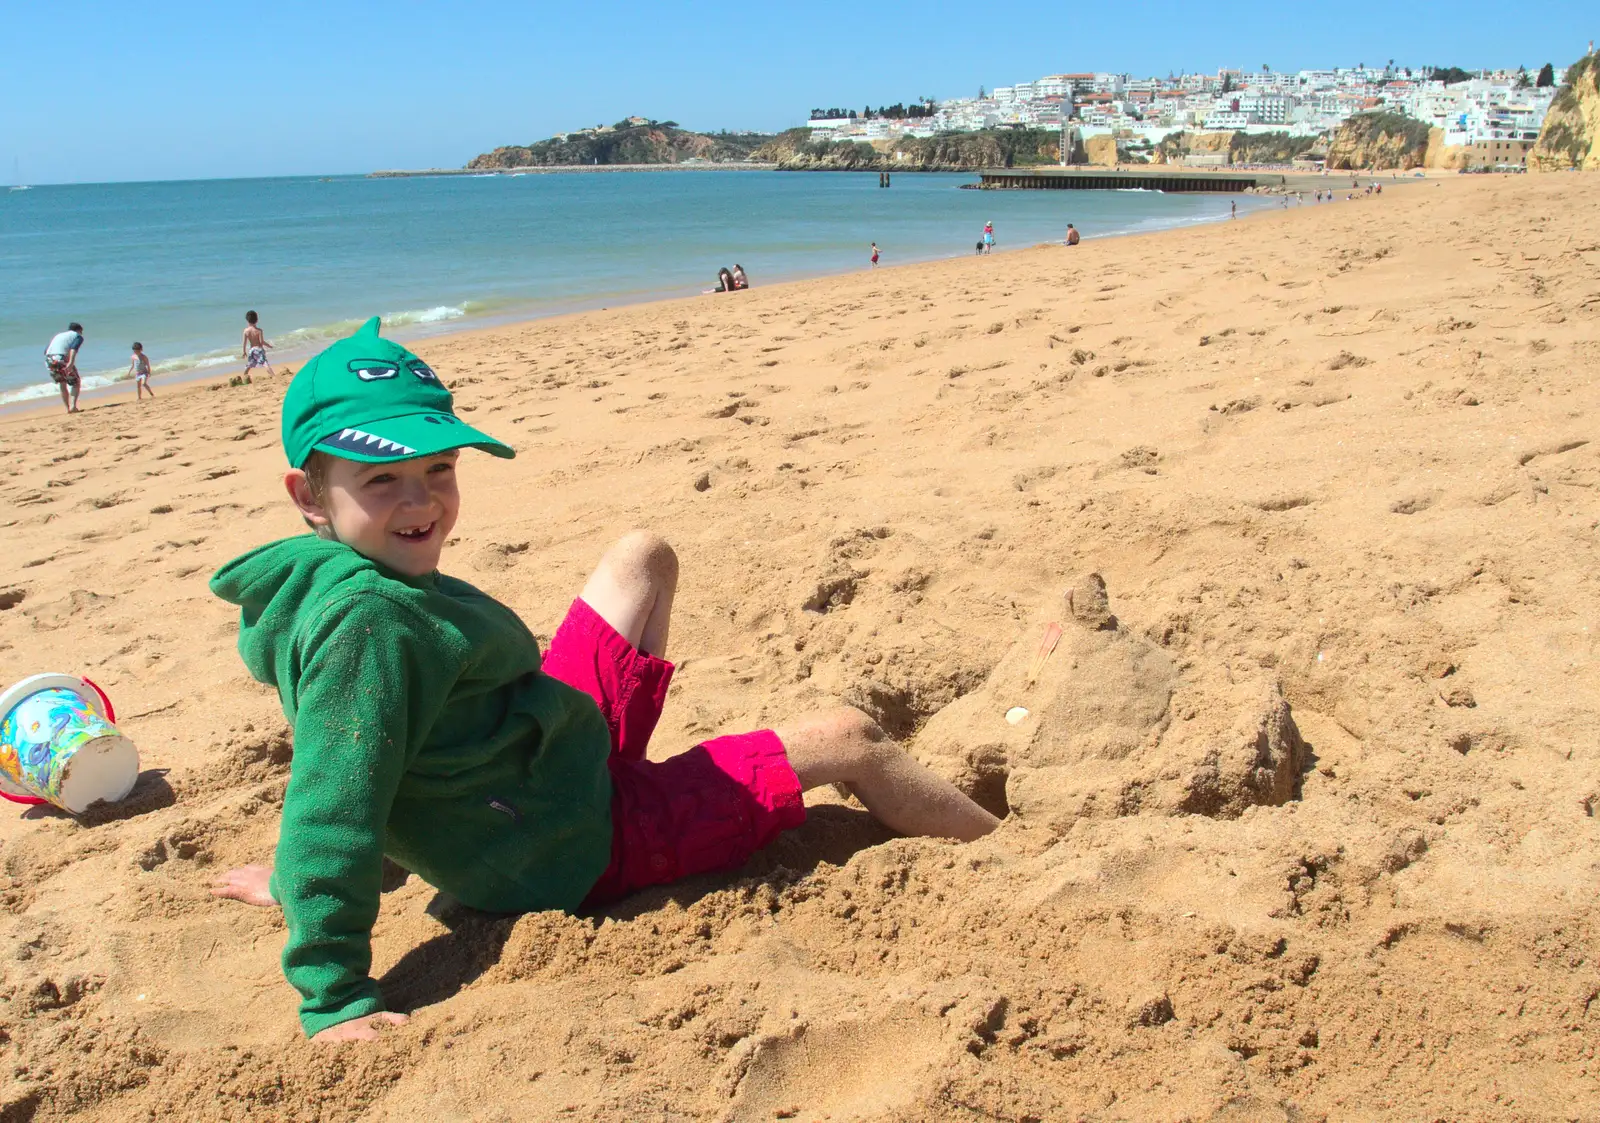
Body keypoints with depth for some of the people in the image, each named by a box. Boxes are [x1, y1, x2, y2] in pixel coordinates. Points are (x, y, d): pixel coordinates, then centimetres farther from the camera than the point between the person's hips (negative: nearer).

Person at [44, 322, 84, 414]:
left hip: (49, 360, 6)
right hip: (61, 359, -6)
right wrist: (71, 362, -20)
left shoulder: (58, 335, 32)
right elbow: (74, 348, -8)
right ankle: (73, 406, -6)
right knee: (76, 383, 10)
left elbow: (46, 350, 21)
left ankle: (68, 408, 20)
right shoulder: (77, 336, 14)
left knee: (62, 384, 22)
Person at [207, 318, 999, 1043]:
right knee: (847, 741, -3)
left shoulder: (370, 576, 0)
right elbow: (333, 809, -33)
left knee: (642, 558, 22)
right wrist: (337, 1000, -31)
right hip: (582, 848, -10)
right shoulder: (365, 623, -31)